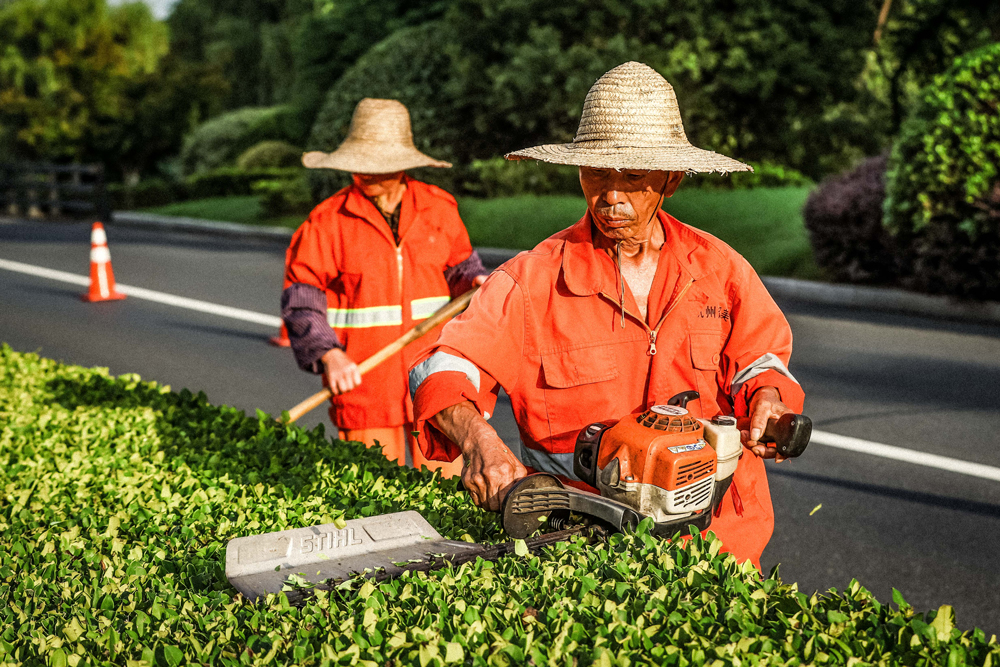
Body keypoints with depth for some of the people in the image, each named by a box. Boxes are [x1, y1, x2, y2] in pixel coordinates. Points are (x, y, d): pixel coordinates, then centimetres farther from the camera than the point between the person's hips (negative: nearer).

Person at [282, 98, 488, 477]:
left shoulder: (438, 208, 6)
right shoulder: (326, 223, -3)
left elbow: (459, 265, 20)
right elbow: (301, 301, -6)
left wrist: (475, 280, -3)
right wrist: (329, 354, -20)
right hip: (363, 383, -2)